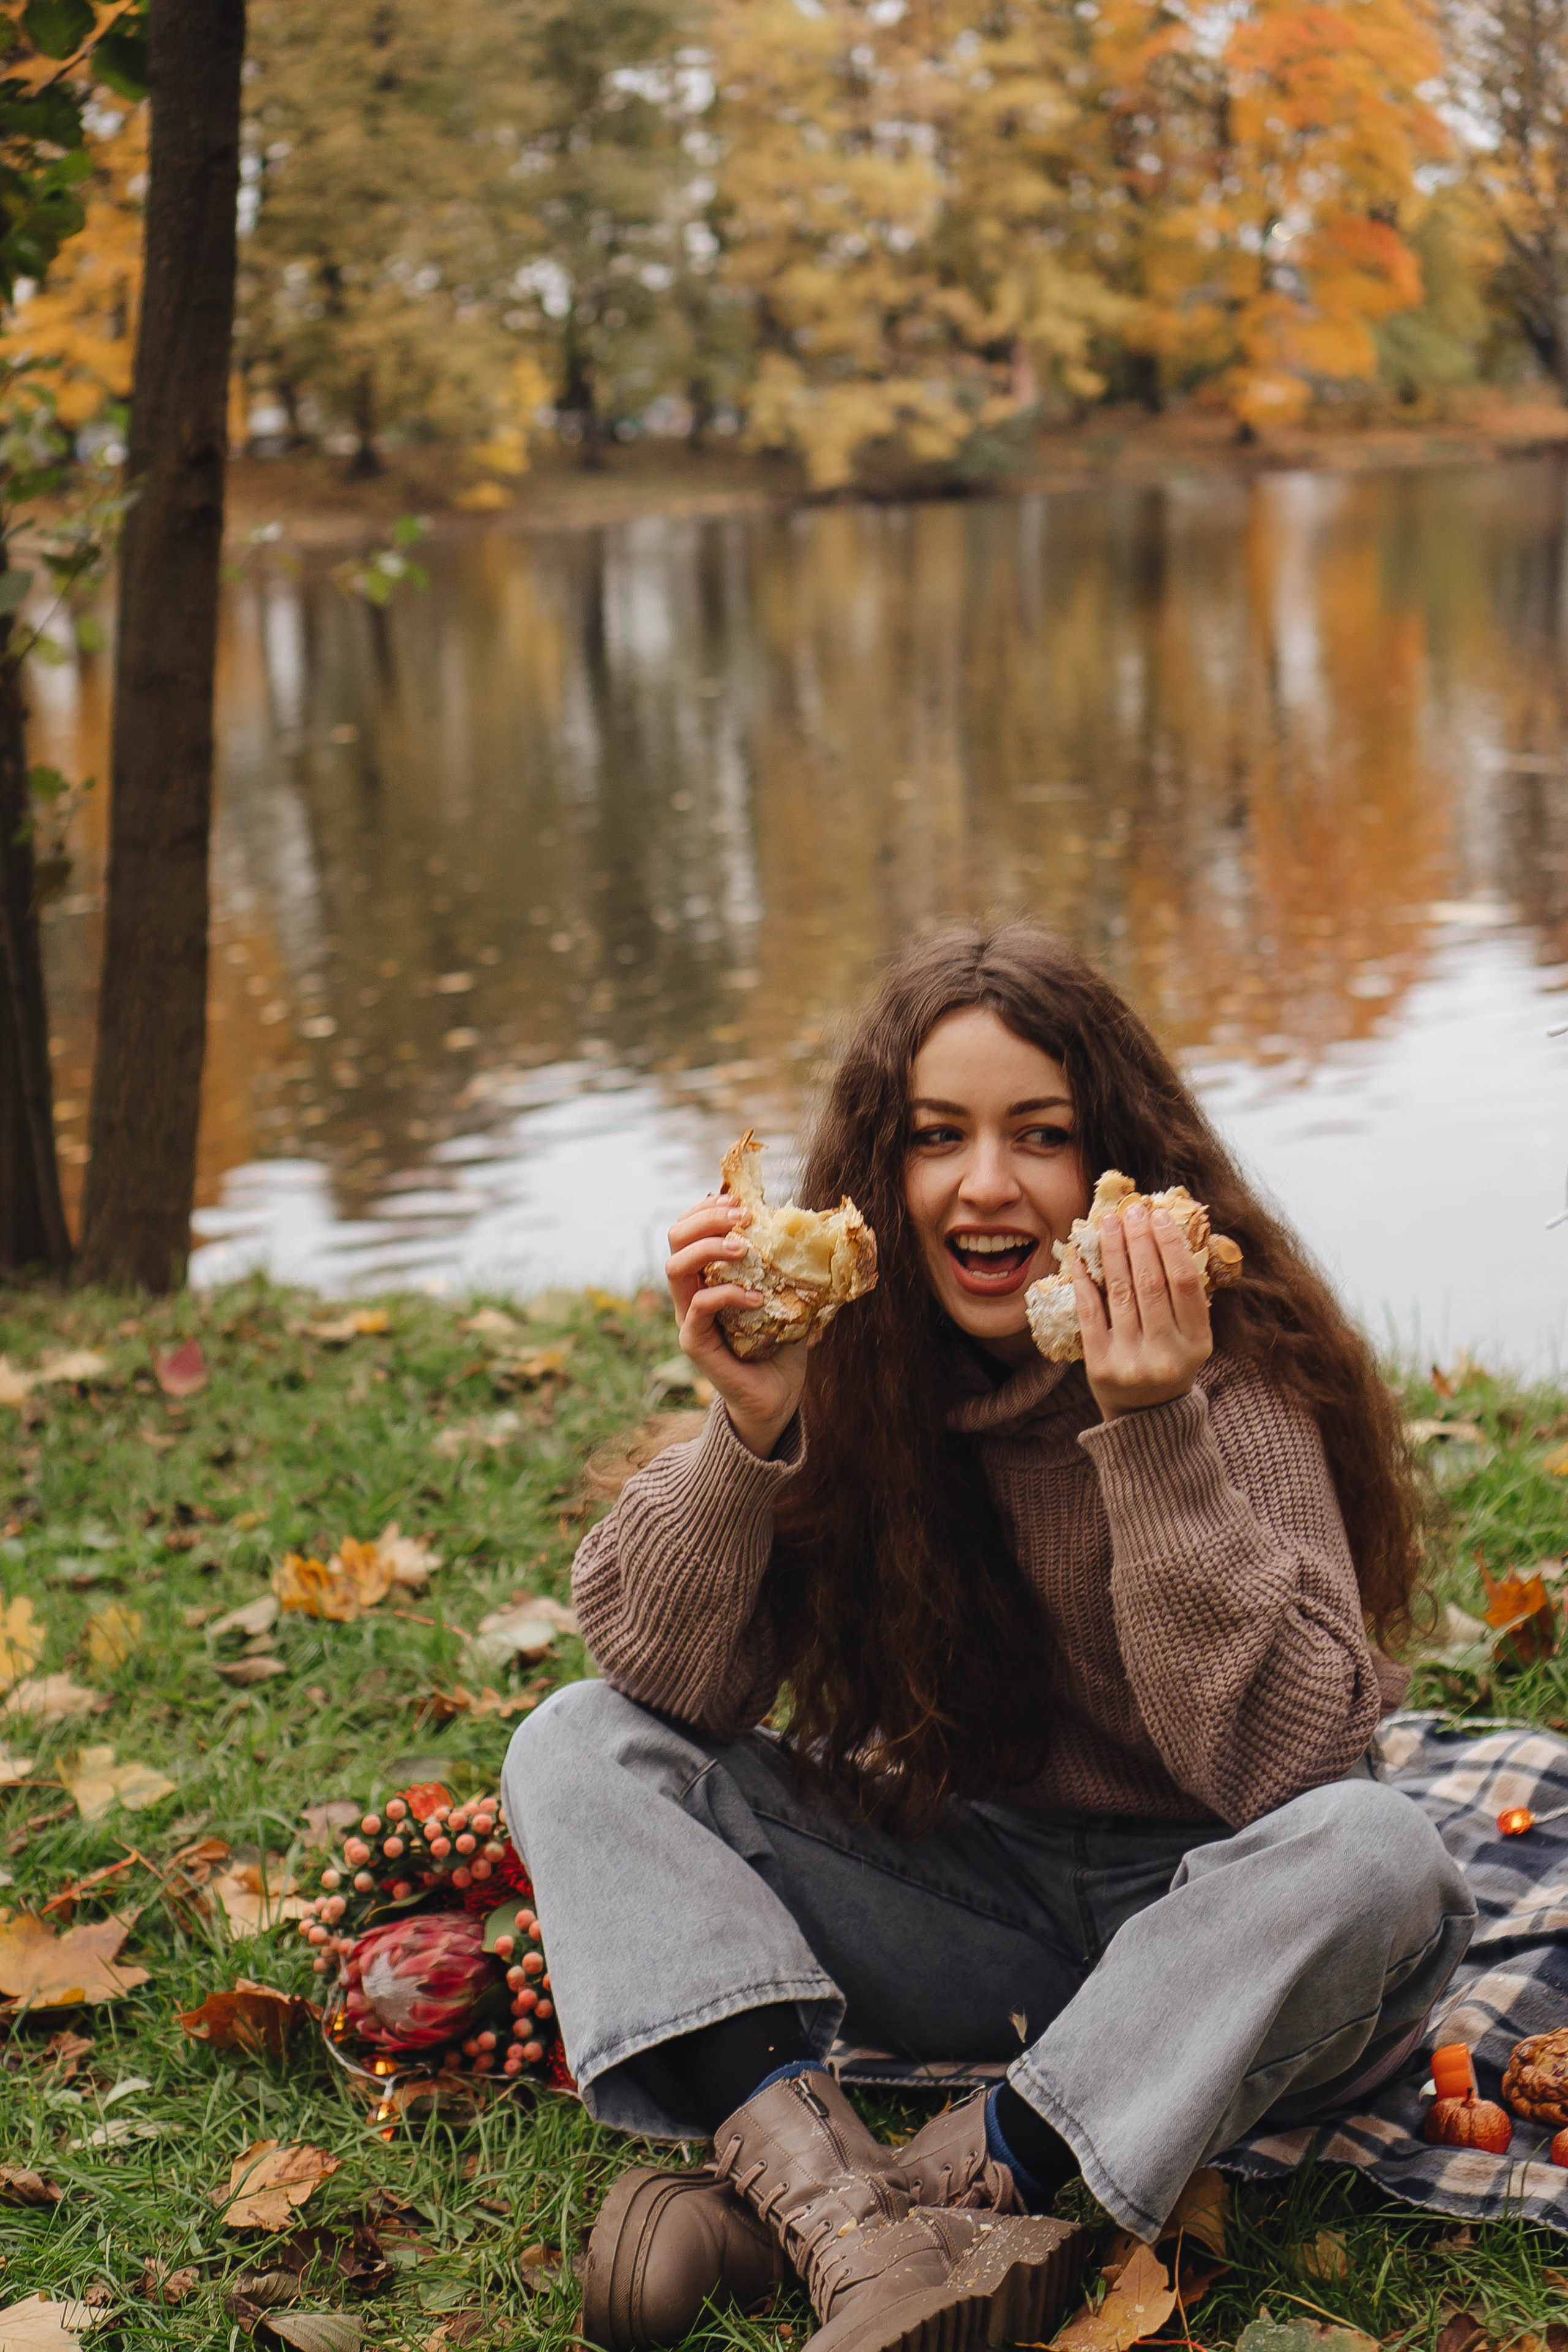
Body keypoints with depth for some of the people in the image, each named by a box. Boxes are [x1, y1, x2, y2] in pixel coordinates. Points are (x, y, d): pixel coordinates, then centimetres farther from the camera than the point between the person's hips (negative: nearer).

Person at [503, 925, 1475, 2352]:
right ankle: (845, 2214, -32)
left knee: (1376, 1856, -35)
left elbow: (1285, 1765, -27)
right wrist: (749, 1430, -28)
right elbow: (666, 1685, -12)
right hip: (960, 1894, 4)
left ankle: (949, 2182, -27)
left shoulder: (1233, 1375, -18)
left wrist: (1150, 1437, -35)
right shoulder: (849, 1356, -6)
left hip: (1194, 1915, -3)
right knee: (576, 1752, -12)